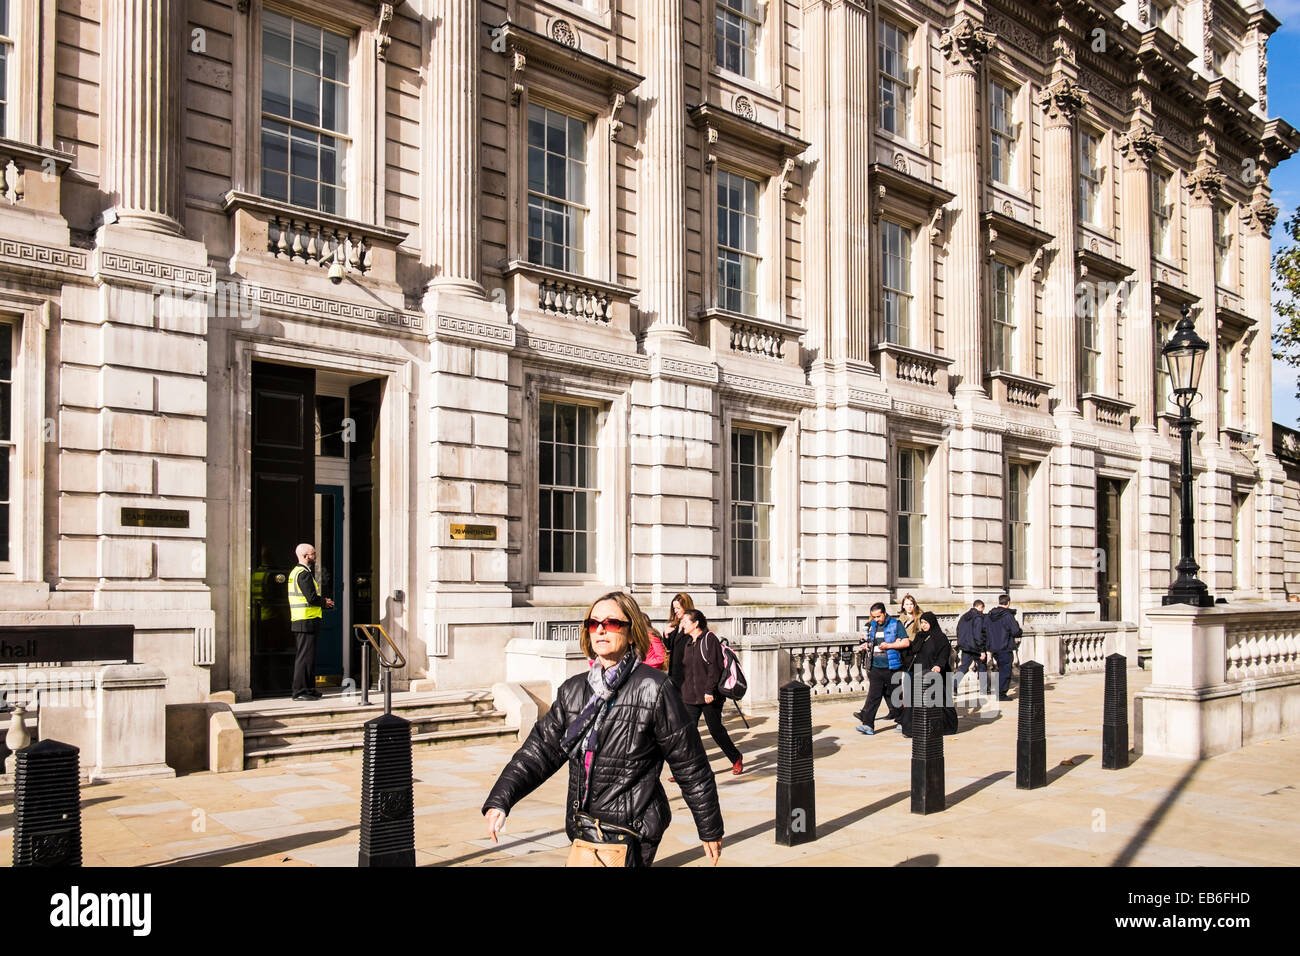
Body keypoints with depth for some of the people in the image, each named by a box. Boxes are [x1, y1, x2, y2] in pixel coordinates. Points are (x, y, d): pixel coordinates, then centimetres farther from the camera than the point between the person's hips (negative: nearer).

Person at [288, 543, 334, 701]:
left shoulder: (296, 572, 18)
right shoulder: (304, 573, -14)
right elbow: (312, 598, -21)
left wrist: (322, 603, 11)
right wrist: (324, 602, -3)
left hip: (299, 621, 11)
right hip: (307, 621, -11)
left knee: (306, 656, 15)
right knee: (305, 656, -7)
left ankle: (308, 688, 22)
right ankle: (300, 691, -4)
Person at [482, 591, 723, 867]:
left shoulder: (654, 689, -9)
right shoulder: (573, 691, 9)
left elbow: (690, 765, -4)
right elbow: (541, 749, 5)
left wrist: (710, 830, 2)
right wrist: (499, 801, -9)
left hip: (630, 835, -6)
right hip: (583, 830, 6)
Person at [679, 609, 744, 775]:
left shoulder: (709, 639, -9)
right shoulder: (688, 643, 13)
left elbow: (715, 667, -14)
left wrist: (709, 690, -19)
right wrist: (684, 690, 14)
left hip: (709, 697, -6)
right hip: (689, 696, 6)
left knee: (716, 730, 4)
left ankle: (736, 759, 25)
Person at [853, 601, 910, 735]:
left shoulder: (895, 625, -4)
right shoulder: (872, 626, 11)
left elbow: (906, 643, -9)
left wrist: (889, 645, -17)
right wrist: (866, 645, 4)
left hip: (892, 668, -4)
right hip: (876, 667, 4)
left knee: (892, 695, 7)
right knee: (873, 696, -4)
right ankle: (868, 724, -10)